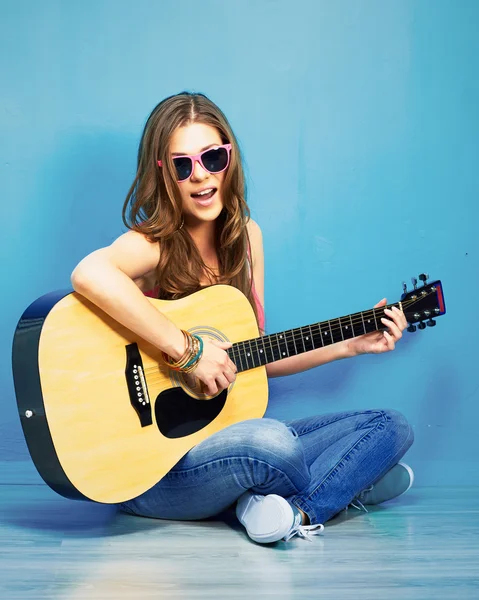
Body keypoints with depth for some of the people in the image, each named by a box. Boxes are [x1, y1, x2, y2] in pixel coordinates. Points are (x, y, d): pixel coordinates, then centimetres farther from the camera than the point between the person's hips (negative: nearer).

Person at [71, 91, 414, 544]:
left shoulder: (245, 237, 8)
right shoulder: (153, 244, -15)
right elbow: (89, 274, -41)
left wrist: (349, 345, 12)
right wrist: (188, 351, -34)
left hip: (230, 434, 8)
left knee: (391, 427, 3)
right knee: (271, 440, -37)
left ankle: (300, 508, -16)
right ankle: (348, 483, -6)